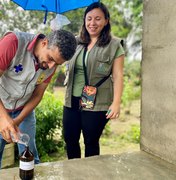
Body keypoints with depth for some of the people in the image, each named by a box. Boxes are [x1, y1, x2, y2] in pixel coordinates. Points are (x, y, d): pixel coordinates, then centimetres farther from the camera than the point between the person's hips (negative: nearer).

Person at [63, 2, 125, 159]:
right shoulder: (76, 42, 9)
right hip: (72, 101, 5)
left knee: (91, 142, 9)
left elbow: (118, 76, -8)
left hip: (96, 104, -4)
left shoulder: (114, 45, -4)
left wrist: (116, 102, -15)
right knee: (70, 140, 13)